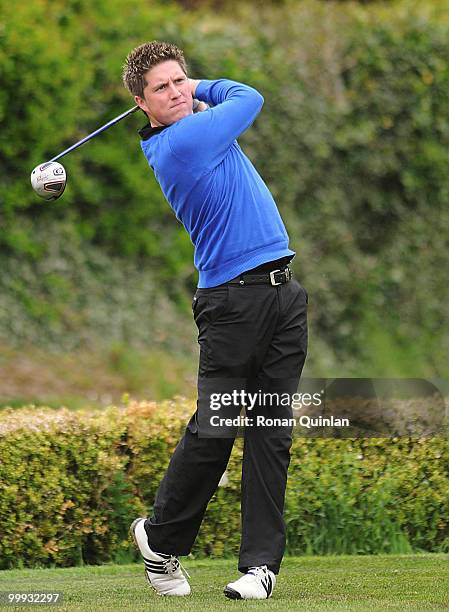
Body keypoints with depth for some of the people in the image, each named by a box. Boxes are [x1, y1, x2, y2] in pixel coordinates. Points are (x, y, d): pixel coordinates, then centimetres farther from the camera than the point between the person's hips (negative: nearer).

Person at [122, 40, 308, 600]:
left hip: (281, 292, 8)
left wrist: (194, 92, 17)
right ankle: (161, 539, 17)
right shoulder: (184, 140, -13)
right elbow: (249, 97, 1)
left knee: (272, 430, 2)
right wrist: (205, 89, 16)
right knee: (213, 429, -4)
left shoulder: (193, 130, 13)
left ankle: (261, 561, 1)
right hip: (232, 298, -8)